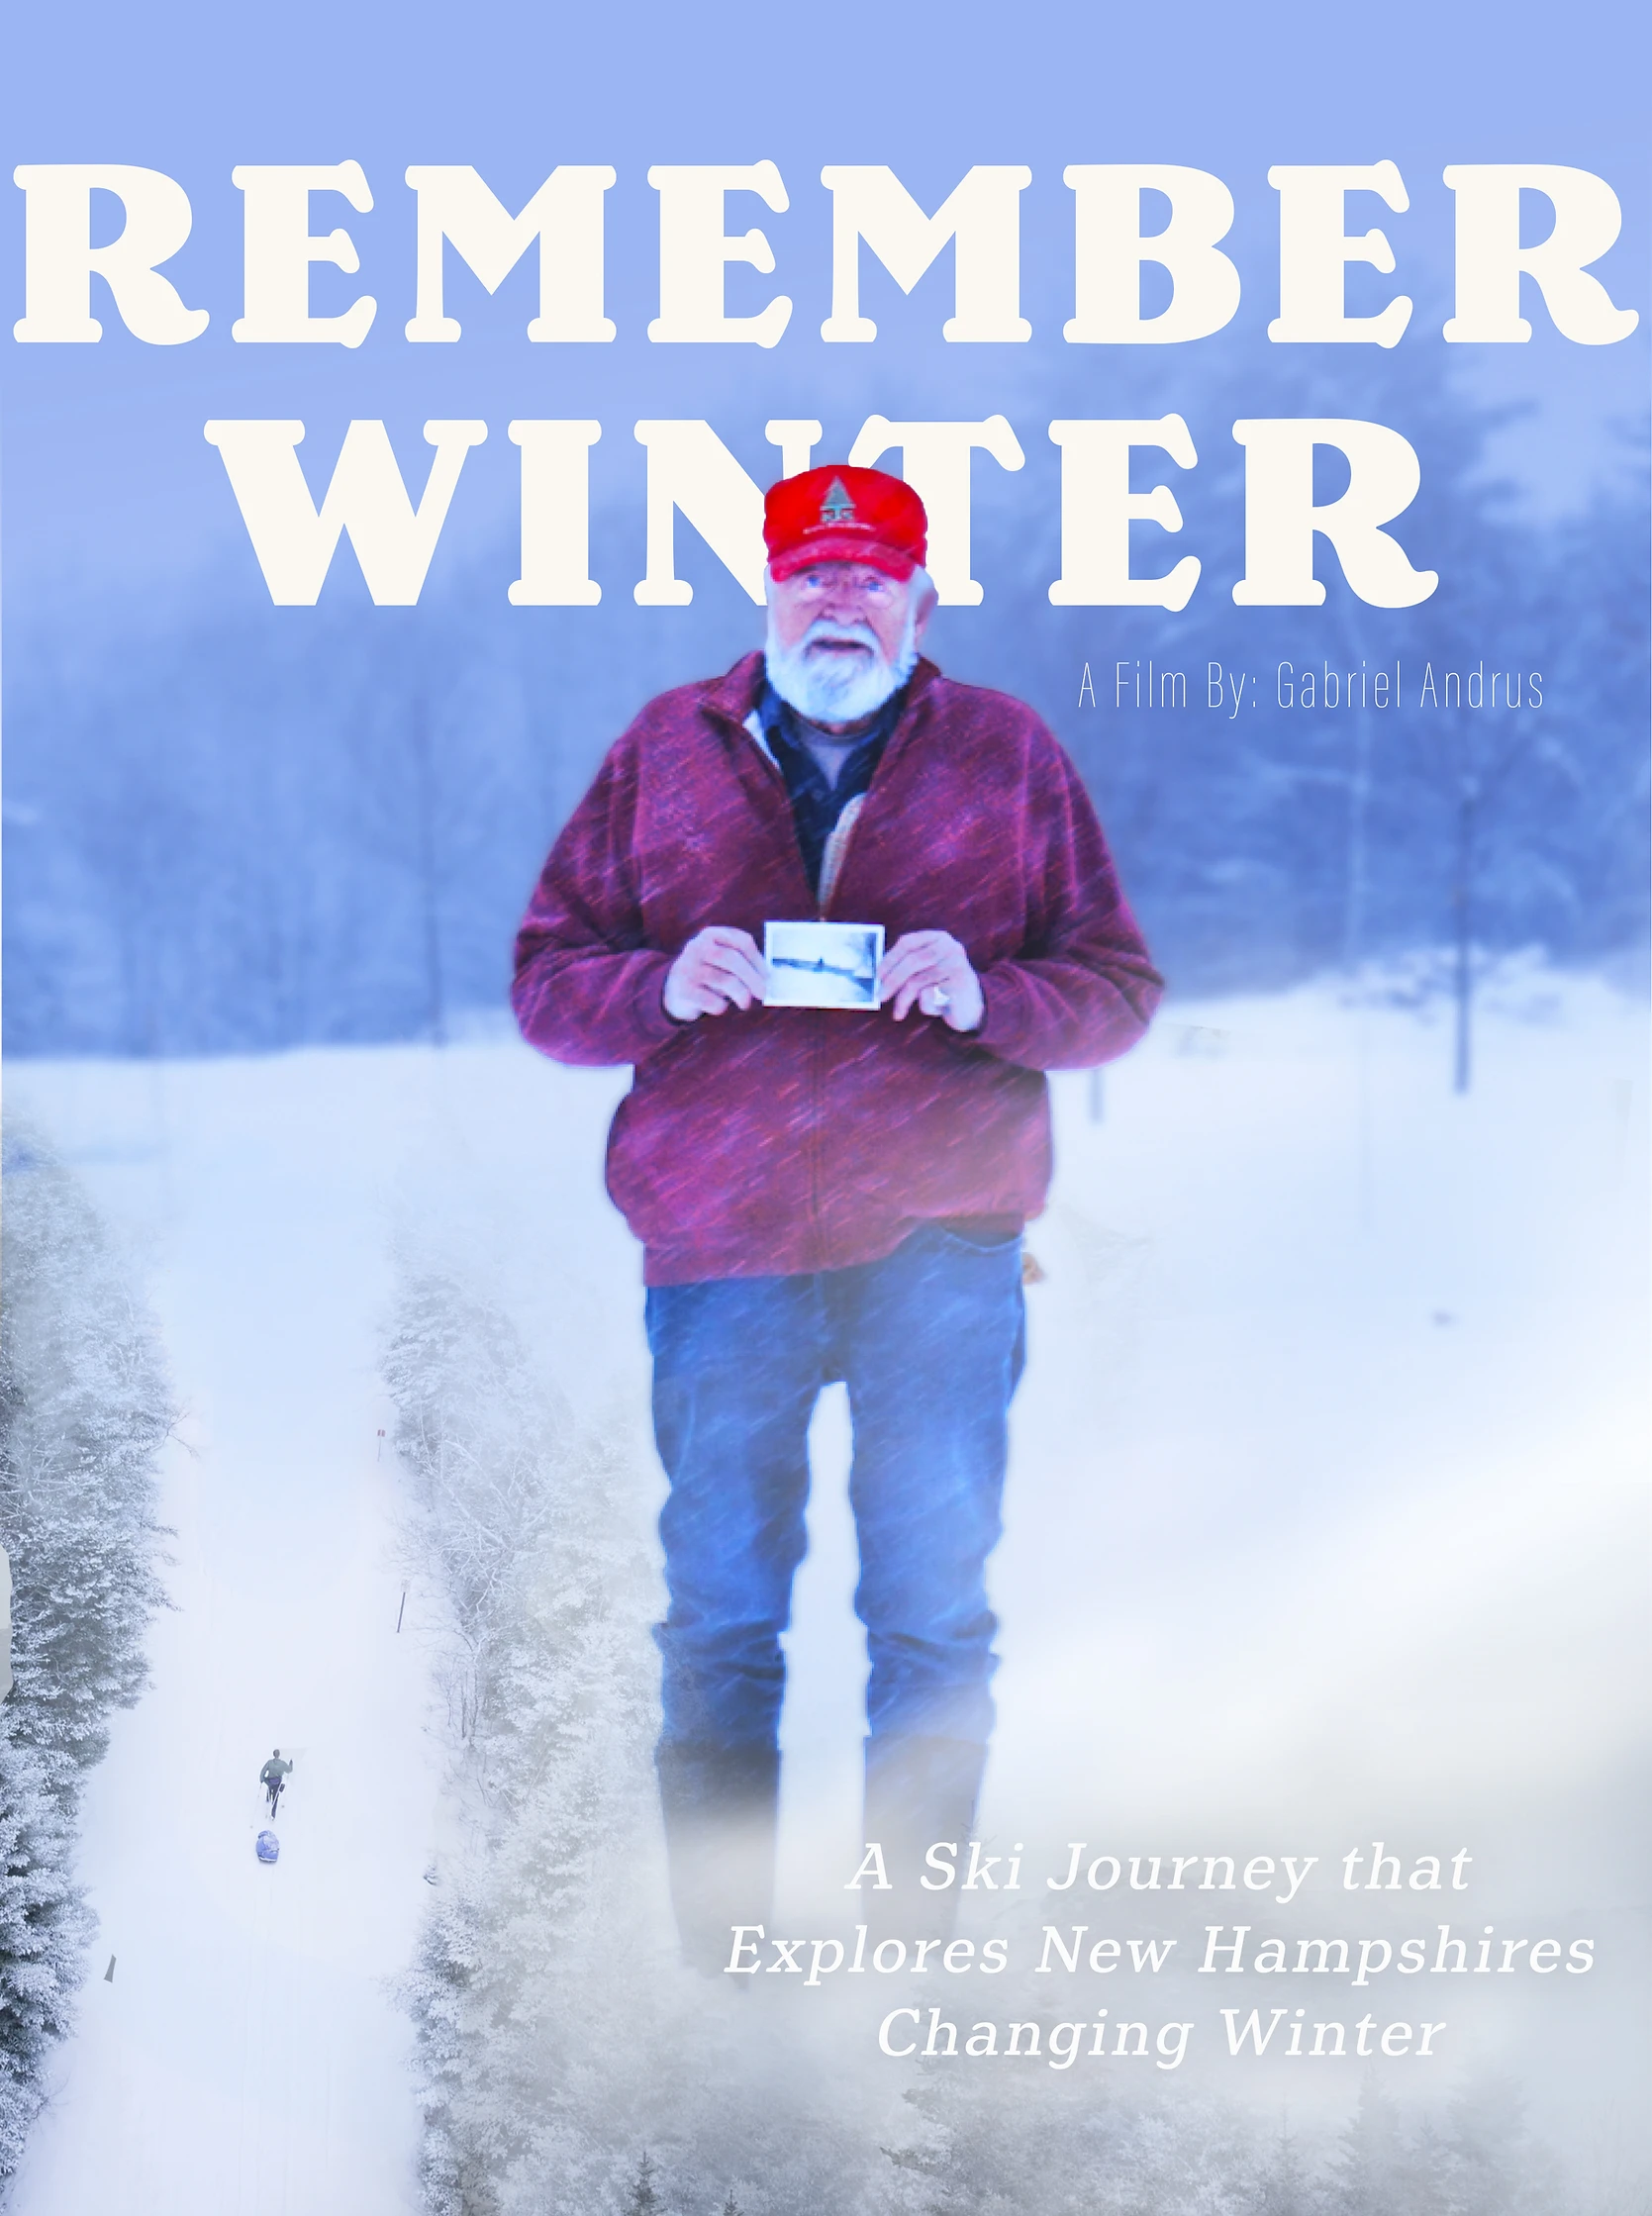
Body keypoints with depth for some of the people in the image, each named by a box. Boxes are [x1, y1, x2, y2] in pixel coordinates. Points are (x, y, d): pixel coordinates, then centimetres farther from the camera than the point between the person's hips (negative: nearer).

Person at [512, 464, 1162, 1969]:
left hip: (940, 1238, 0)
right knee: (719, 1617, 3)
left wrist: (985, 995, -12)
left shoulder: (1008, 756, 8)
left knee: (936, 1613, 2)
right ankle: (721, 1966, 12)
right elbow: (546, 979, 10)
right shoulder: (666, 753, 10)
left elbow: (1120, 988, 8)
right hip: (720, 1245, 1)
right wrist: (664, 984, -11)